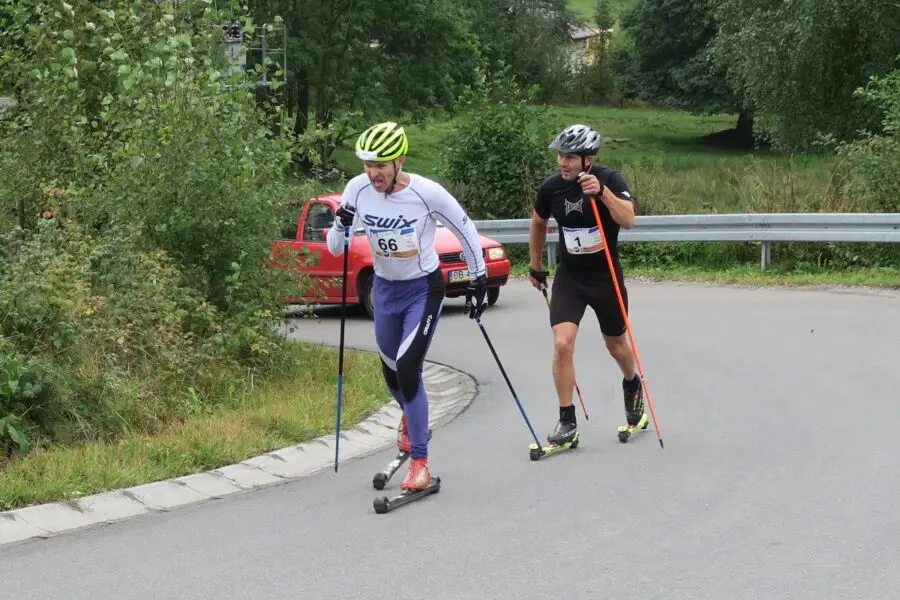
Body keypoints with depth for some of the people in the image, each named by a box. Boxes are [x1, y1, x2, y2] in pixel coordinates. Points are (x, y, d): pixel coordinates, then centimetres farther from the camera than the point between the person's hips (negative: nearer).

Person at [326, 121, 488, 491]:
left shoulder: (427, 192, -23)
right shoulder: (357, 189, -13)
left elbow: (465, 230, -7)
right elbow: (335, 249, -5)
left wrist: (478, 280, -2)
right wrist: (341, 226, -27)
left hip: (424, 289, -5)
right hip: (385, 289, 5)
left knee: (408, 368, -18)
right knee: (391, 371, 17)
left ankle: (419, 463, -10)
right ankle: (411, 419, 53)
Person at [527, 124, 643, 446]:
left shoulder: (610, 179, -16)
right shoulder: (551, 187, -8)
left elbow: (628, 220, -31)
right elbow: (538, 223, 13)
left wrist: (602, 191, -43)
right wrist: (535, 266, 21)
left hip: (606, 276, -1)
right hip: (569, 277, 1)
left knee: (615, 345, 16)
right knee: (562, 344, -16)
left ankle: (632, 385, 49)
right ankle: (567, 420, -5)